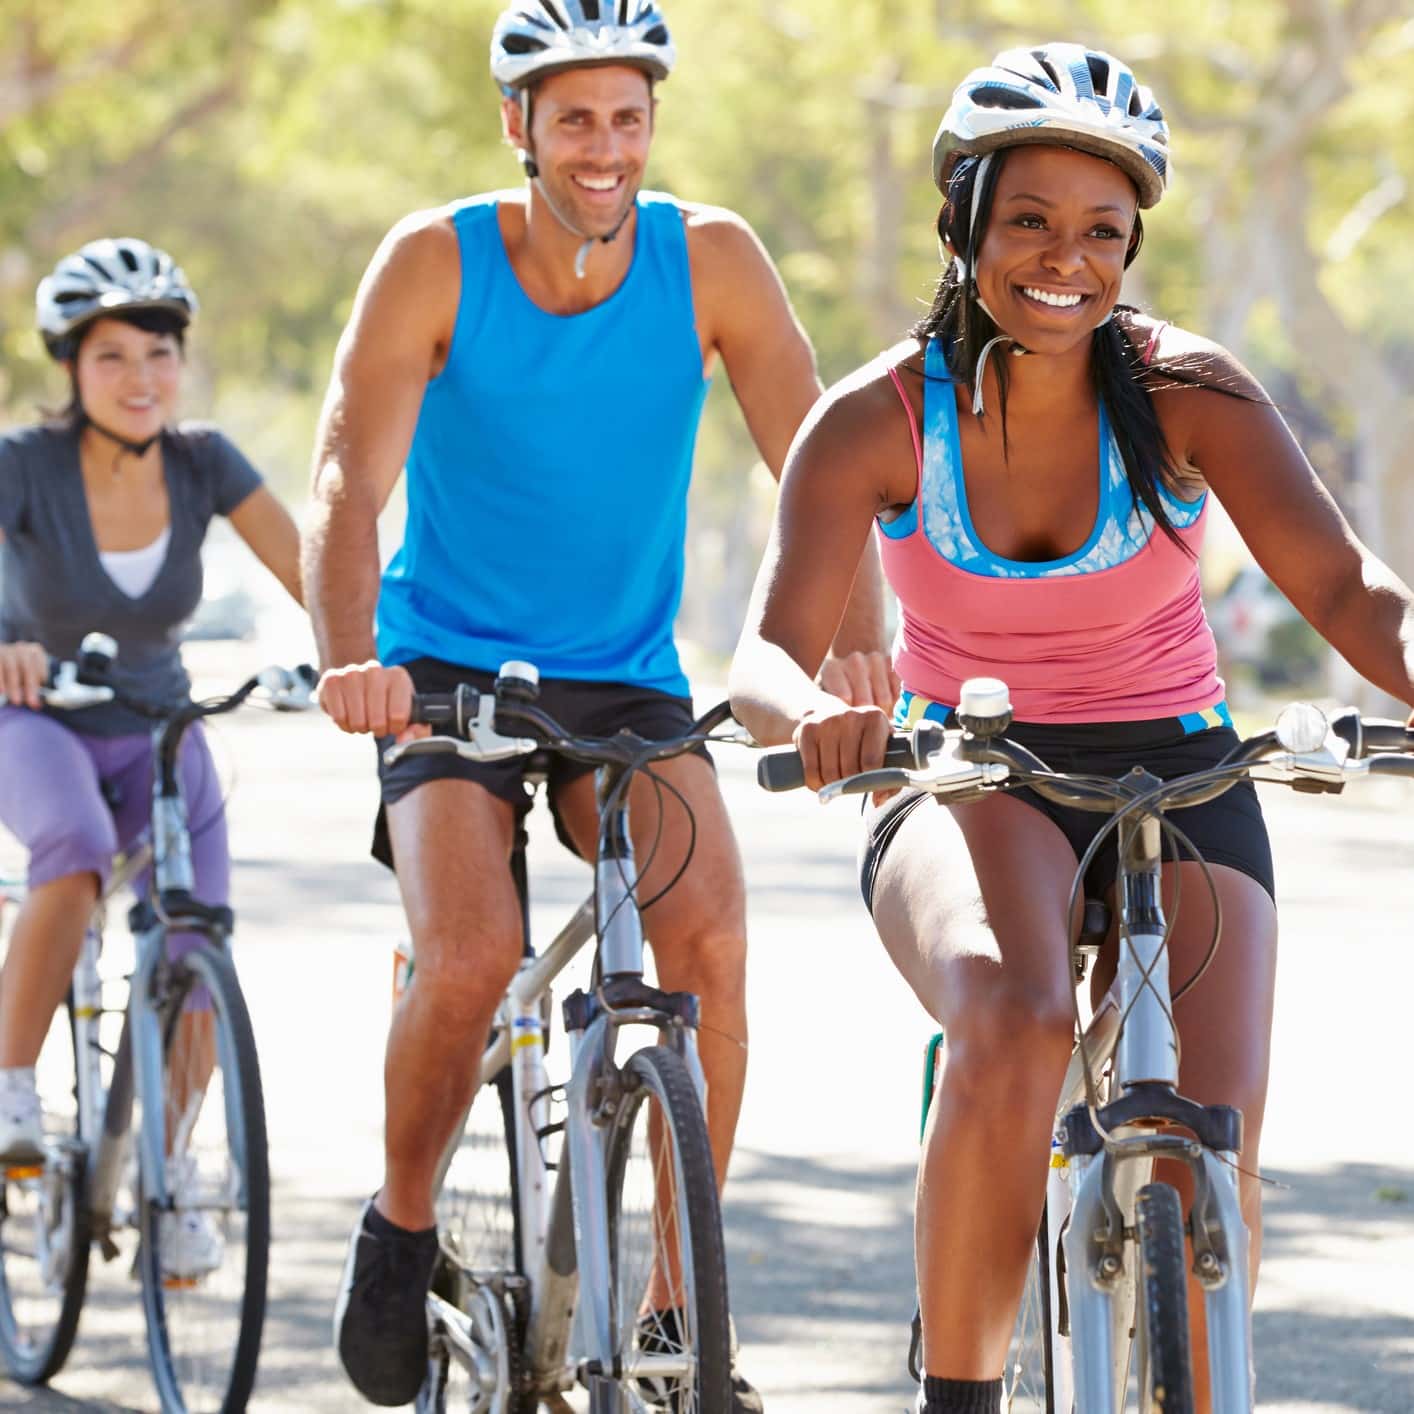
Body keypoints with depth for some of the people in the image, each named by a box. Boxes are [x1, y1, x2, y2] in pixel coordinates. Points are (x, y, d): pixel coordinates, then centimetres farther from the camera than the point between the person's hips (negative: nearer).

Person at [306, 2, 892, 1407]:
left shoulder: (709, 260, -7)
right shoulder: (435, 261, -12)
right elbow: (349, 482, -23)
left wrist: (855, 640, -30)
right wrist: (350, 658, -41)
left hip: (628, 682, 2)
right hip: (451, 671, -2)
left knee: (709, 936, -23)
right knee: (472, 957, -25)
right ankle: (401, 1220, 5)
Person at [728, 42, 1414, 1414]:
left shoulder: (1187, 395, -11)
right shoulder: (877, 419, -12)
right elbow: (769, 652, -19)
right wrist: (812, 713, -44)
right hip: (973, 793, -1)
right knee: (1017, 1023, -35)